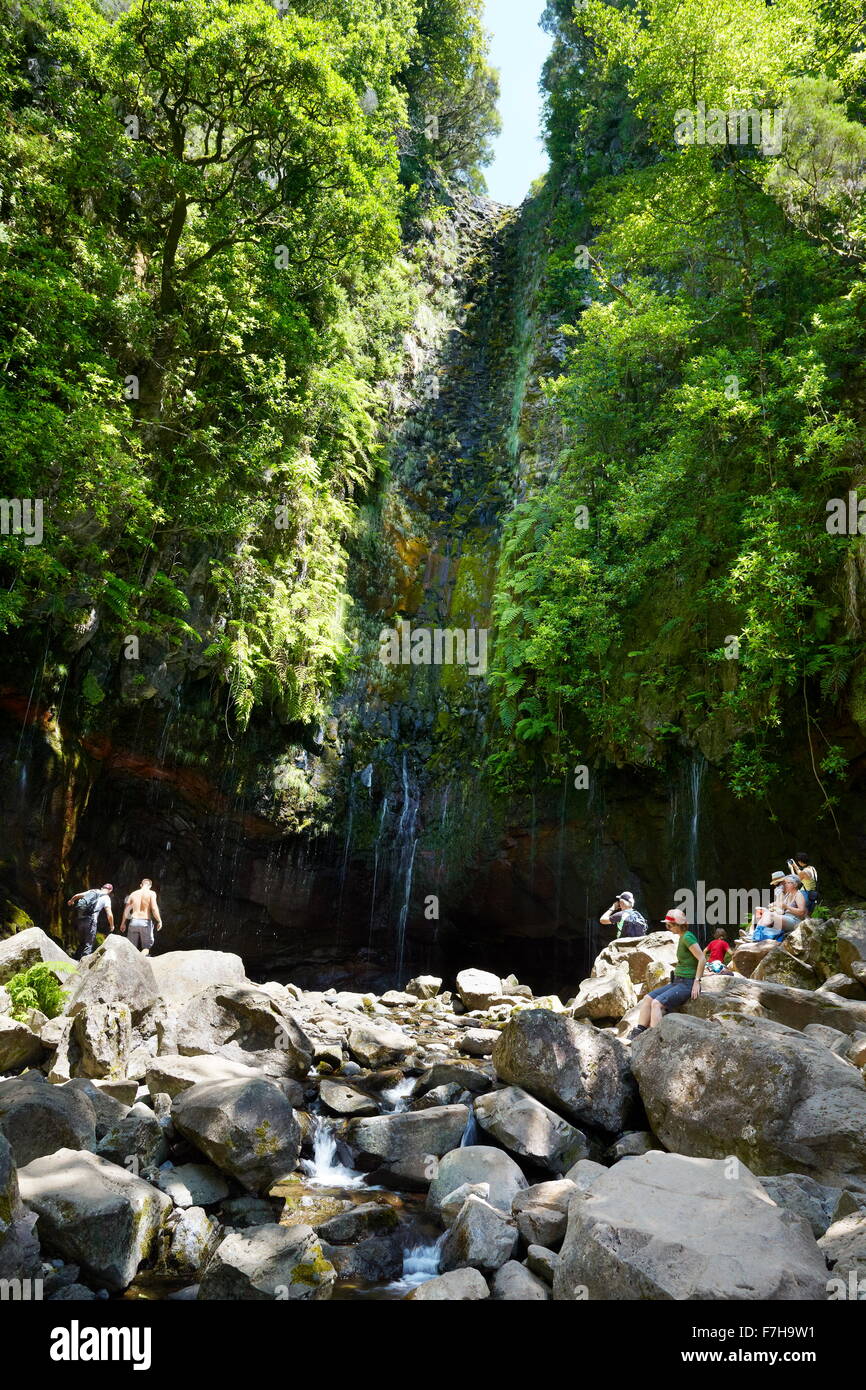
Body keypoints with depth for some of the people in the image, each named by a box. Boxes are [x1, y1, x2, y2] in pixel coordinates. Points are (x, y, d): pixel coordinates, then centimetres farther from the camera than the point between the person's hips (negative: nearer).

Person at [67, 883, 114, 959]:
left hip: (80, 919, 5)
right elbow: (109, 915, -3)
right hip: (91, 920, -5)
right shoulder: (106, 898, 4)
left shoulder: (92, 891, 17)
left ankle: (76, 960, 21)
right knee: (88, 945, 1)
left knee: (82, 943, 20)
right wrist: (112, 926, 12)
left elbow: (76, 896, 18)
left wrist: (71, 901, 40)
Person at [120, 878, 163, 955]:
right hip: (146, 922, -3)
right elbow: (154, 908, -12)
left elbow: (126, 909, 13)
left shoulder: (133, 894, 11)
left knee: (131, 947, 11)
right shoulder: (151, 893, -2)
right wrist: (159, 921, -3)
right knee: (146, 947, 5)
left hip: (133, 922, 3)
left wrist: (123, 923, 23)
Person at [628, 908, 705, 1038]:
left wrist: (697, 982, -19)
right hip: (677, 982, 10)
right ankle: (637, 1033, -4)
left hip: (687, 984, -10)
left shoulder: (688, 937, -14)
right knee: (648, 998, 1)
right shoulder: (682, 937, 15)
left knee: (657, 1003, -23)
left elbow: (702, 959, -20)